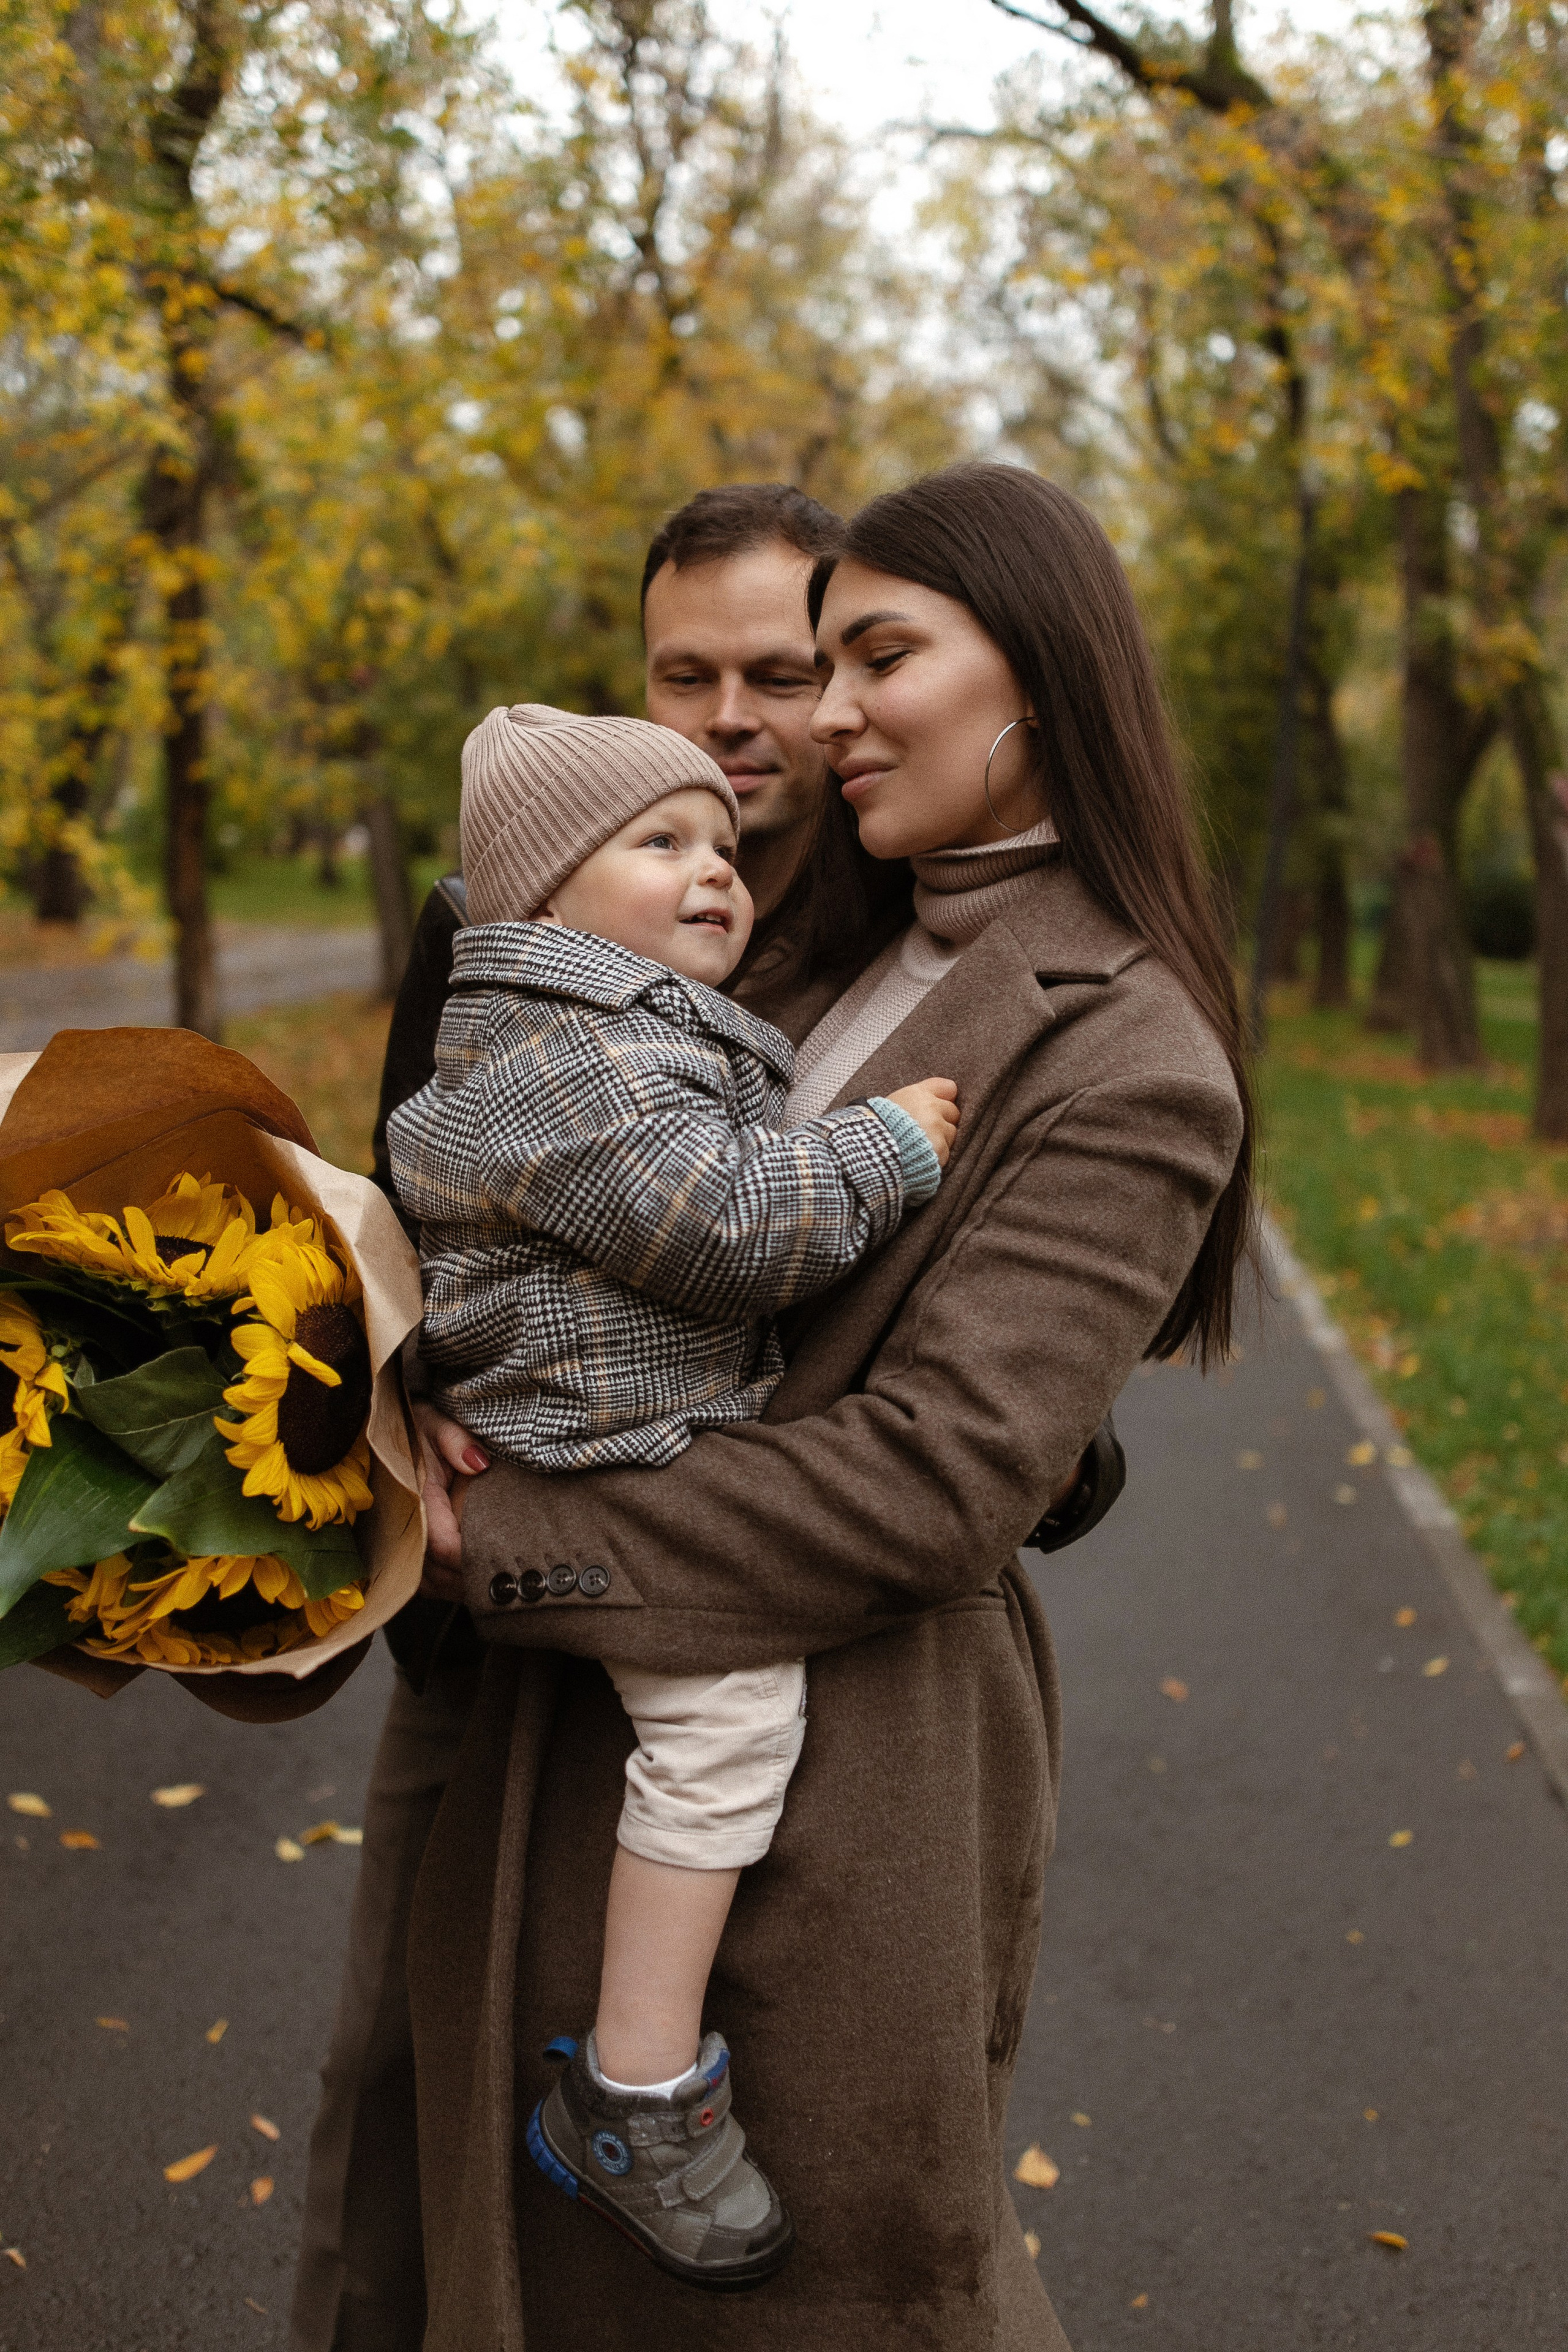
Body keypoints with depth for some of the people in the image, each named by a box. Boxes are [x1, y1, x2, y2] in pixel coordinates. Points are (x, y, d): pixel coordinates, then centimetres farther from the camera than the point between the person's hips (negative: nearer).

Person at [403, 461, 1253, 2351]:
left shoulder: (1132, 1067, -15)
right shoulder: (876, 964, 11)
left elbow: (937, 1473, -22)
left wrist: (513, 1547, -19)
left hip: (845, 1754, -7)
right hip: (618, 1708, 8)